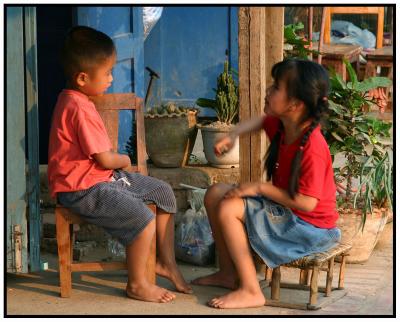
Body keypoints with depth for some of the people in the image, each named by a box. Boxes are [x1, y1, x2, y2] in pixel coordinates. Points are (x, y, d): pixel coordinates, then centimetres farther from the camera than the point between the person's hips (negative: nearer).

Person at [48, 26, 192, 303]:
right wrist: (124, 160, 0)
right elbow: (105, 159, -21)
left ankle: (166, 261, 18)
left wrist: (117, 161, 4)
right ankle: (137, 284, -7)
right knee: (143, 218, -26)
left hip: (103, 177, 11)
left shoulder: (73, 99, 11)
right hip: (84, 189, -11)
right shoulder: (80, 109, -23)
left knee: (164, 192, 10)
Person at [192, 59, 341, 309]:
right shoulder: (282, 125, -4)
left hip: (310, 227, -9)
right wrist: (233, 135, 1)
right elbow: (259, 121, 20)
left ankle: (251, 291, -14)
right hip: (286, 210, 9)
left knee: (229, 209, -22)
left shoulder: (312, 147, -29)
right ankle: (229, 273, 16)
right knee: (216, 194, 7)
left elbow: (306, 203, -29)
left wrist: (260, 188, -21)